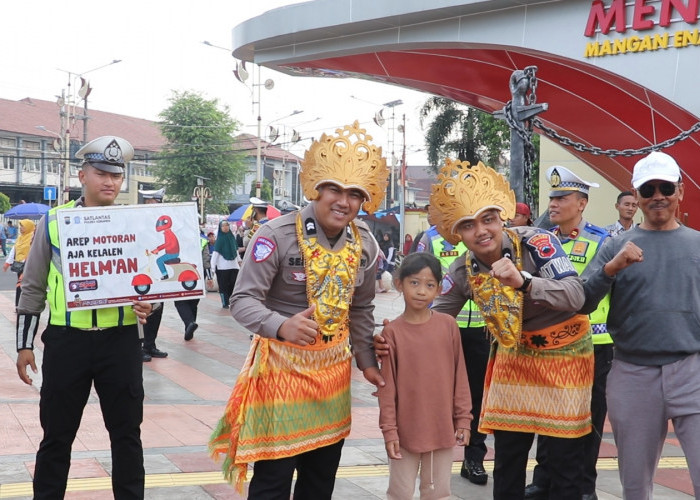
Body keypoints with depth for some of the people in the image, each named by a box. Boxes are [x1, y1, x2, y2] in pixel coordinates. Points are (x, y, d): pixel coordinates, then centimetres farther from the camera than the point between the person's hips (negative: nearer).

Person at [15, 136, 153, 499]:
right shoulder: (53, 221, 2)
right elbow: (33, 287, 6)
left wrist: (148, 304, -14)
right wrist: (24, 345, 4)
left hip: (121, 340, 1)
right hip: (66, 340, -1)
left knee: (126, 432, 10)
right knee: (57, 434, 9)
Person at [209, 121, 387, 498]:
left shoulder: (364, 244, 1)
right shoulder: (277, 235, -19)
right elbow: (243, 300, -21)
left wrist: (366, 361, 12)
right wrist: (281, 326, -39)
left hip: (333, 367, 6)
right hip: (282, 364, -6)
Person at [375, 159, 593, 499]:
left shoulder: (536, 243, -22)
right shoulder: (463, 272, -9)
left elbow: (575, 296, -31)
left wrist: (523, 281, -46)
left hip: (563, 352, -4)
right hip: (514, 355, 4)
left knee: (565, 459, 1)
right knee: (507, 460, 8)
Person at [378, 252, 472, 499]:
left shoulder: (448, 325, -3)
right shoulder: (392, 332, -8)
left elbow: (459, 375, 3)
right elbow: (387, 387, -5)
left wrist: (463, 418, 3)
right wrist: (389, 430, -7)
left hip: (443, 428, 2)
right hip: (405, 430, -2)